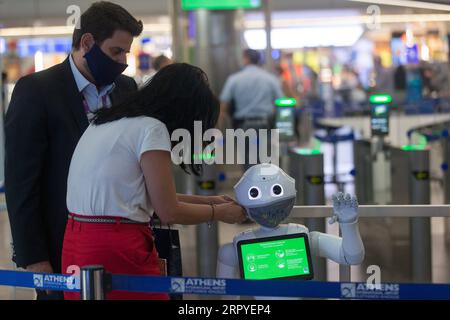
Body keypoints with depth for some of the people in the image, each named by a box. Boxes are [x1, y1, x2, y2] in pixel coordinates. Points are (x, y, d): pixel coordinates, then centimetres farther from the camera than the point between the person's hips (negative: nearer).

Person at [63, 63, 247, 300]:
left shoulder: (109, 121, 16)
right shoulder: (151, 128, -10)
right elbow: (169, 212, -8)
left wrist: (206, 201, 24)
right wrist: (219, 212, 8)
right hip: (116, 251, -9)